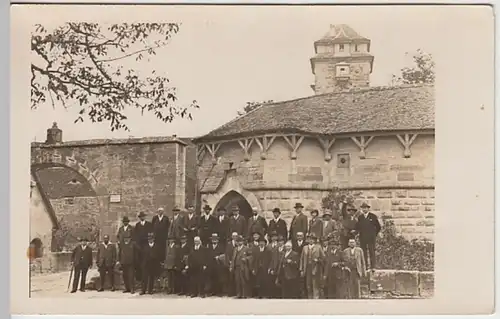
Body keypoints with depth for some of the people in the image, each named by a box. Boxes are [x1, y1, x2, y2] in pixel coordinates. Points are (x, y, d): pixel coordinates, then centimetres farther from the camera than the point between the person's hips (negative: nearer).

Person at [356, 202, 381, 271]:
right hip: (362, 238, 3)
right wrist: (360, 233, 2)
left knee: (372, 252, -6)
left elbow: (378, 227, 6)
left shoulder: (373, 216, 3)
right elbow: (357, 227, 16)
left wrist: (374, 234, 5)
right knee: (363, 252, 0)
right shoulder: (360, 217, 11)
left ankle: (372, 267, -5)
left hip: (371, 238, -3)